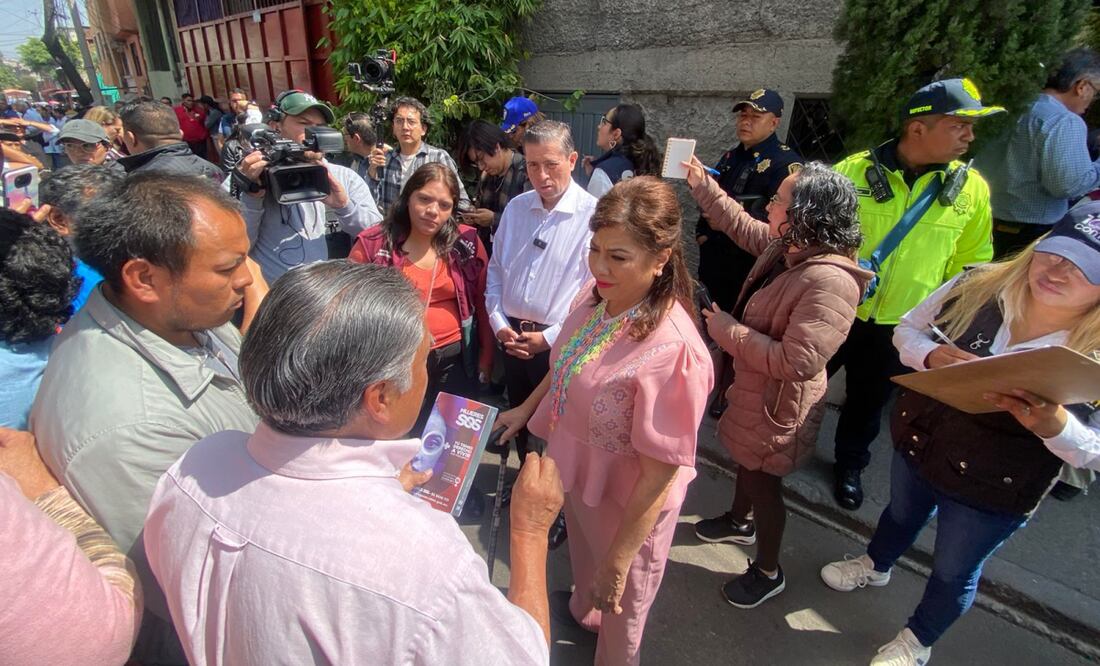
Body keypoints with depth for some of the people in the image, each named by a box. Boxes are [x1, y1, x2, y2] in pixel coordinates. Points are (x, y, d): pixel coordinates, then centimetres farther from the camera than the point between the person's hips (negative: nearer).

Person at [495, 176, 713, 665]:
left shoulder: (671, 349, -36)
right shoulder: (595, 296, -15)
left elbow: (660, 473, -27)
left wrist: (619, 559, -19)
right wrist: (526, 408, 14)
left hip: (626, 504, -6)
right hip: (574, 475, 7)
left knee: (618, 608, 25)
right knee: (582, 562, 37)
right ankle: (581, 612, 70)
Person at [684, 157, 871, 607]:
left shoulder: (830, 282, -34)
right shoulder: (787, 248, -7)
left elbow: (796, 362, -37)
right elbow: (742, 227, 13)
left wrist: (727, 331, -28)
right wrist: (701, 184, 10)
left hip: (779, 404, -9)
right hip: (753, 387, 9)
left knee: (764, 483, 12)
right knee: (746, 460, 30)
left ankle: (768, 573, 39)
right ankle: (740, 521, 60)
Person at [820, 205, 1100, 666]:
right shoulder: (980, 285, -17)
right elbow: (907, 329, -4)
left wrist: (1054, 425, -38)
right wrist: (931, 355, -26)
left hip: (992, 493, -3)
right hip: (916, 442, 3)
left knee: (953, 573, 21)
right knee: (902, 513, 32)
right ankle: (876, 565, 65)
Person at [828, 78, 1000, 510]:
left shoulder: (971, 188, -4)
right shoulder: (855, 170, -12)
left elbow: (973, 262, 5)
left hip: (900, 328, 2)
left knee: (868, 401, 19)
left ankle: (850, 464, 43)